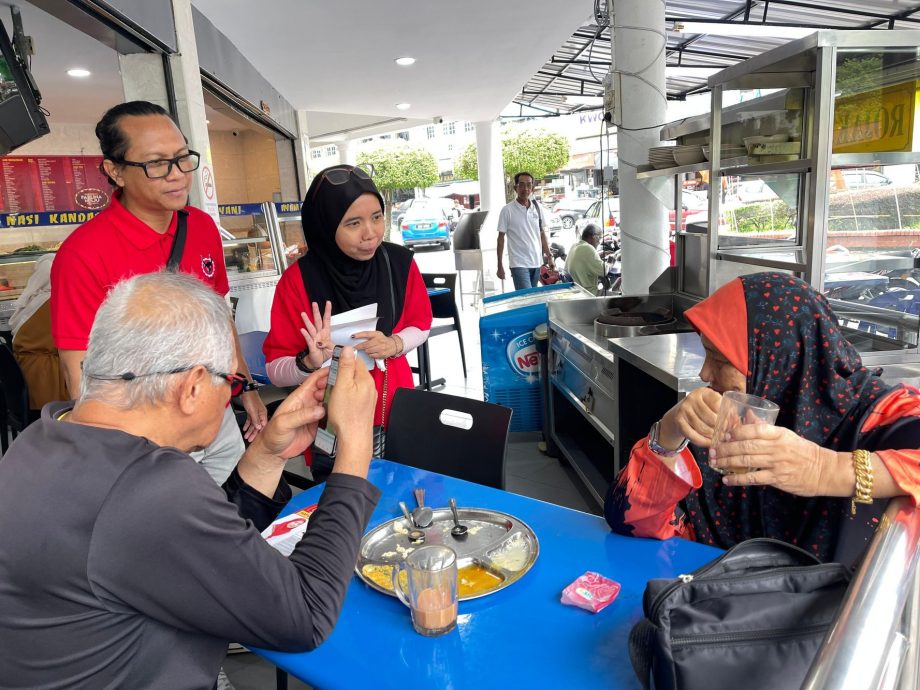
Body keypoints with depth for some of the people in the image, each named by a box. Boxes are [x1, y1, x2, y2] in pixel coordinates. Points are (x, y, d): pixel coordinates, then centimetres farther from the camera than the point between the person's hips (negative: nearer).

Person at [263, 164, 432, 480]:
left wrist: (394, 344, -15)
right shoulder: (299, 280, -19)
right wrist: (310, 362, -35)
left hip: (397, 413, 3)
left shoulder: (399, 262, -11)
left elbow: (421, 324, 4)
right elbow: (275, 370, -15)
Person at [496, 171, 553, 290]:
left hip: (536, 263, 6)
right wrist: (500, 266, -5)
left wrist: (549, 255, 11)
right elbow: (501, 238, -3)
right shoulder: (507, 210, -6)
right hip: (519, 264, -5)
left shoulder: (537, 208, 8)